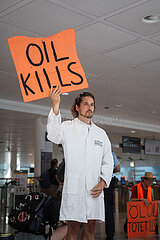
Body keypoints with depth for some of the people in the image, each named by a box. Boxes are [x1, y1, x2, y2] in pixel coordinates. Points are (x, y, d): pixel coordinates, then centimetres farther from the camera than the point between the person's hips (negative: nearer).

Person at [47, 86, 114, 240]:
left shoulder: (101, 133, 16)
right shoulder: (68, 128, 3)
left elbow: (108, 162, 18)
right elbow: (54, 135, -20)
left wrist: (103, 183, 1)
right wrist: (56, 105, -32)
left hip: (94, 190, 4)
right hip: (74, 188, -4)